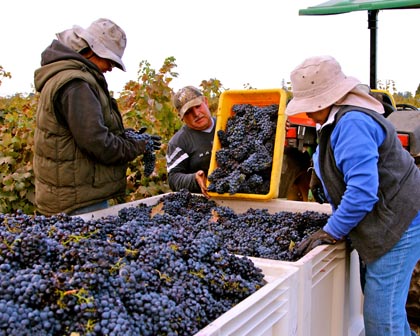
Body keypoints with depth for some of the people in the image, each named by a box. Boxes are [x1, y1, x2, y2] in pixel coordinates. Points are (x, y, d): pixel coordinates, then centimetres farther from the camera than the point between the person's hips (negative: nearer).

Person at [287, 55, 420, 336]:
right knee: (388, 305, 20)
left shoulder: (352, 123, -23)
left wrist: (331, 232, -19)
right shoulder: (342, 118, 11)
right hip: (390, 221, 11)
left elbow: (363, 190, -28)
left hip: (397, 225, -11)